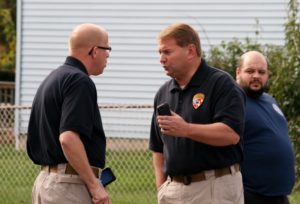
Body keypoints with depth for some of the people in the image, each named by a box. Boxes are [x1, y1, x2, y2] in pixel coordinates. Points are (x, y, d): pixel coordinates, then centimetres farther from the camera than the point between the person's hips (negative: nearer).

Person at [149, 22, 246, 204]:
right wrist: (161, 188, 10)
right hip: (174, 189, 6)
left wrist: (186, 129, -25)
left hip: (215, 189, -6)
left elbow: (232, 134, -17)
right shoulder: (163, 93, 16)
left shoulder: (221, 84, -4)